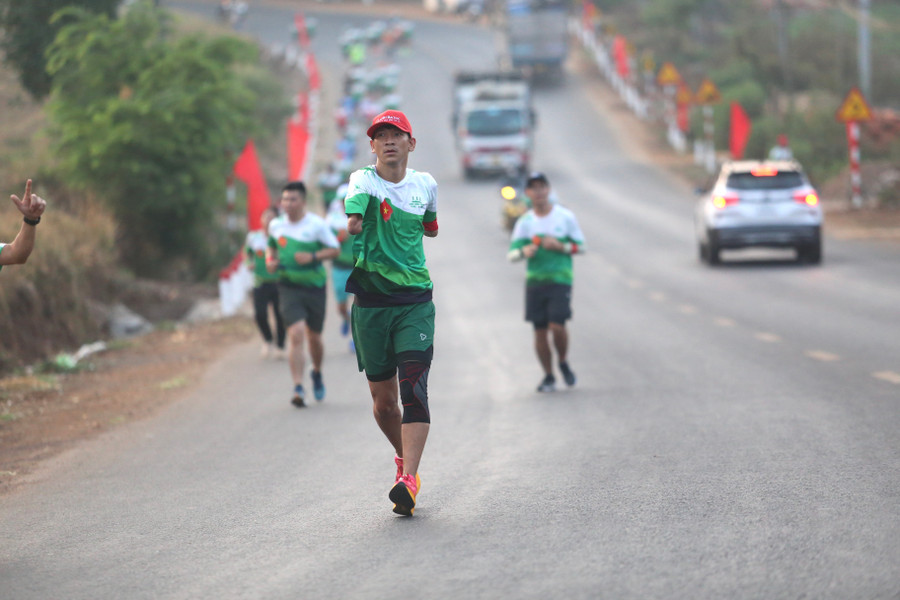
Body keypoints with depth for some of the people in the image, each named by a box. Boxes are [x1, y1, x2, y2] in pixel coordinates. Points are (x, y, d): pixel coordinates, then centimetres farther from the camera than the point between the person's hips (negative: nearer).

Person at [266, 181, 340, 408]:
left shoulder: (317, 224, -7)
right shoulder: (276, 225, 3)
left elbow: (335, 249, -3)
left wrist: (313, 257, -19)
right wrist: (270, 260, -1)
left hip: (314, 287, 0)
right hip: (289, 287, 1)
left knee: (314, 337, 12)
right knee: (296, 334, -16)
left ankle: (317, 373, 43)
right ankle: (298, 389, -18)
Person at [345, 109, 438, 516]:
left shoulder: (425, 184, 8)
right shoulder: (363, 180, -3)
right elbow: (353, 219, -26)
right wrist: (353, 223, -39)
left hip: (415, 301, 1)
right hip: (370, 302, -1)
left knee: (413, 389, -15)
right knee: (383, 400, 7)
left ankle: (408, 479, -21)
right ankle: (405, 457, 34)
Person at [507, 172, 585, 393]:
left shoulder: (565, 216, 1)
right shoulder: (524, 222, 6)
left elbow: (580, 246, 6)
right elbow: (512, 254, 5)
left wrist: (560, 246, -12)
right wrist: (524, 252, -18)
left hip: (560, 279, -3)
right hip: (534, 281, 3)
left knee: (557, 326, -16)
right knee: (540, 331, 2)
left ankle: (563, 362, 12)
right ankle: (548, 376, 17)